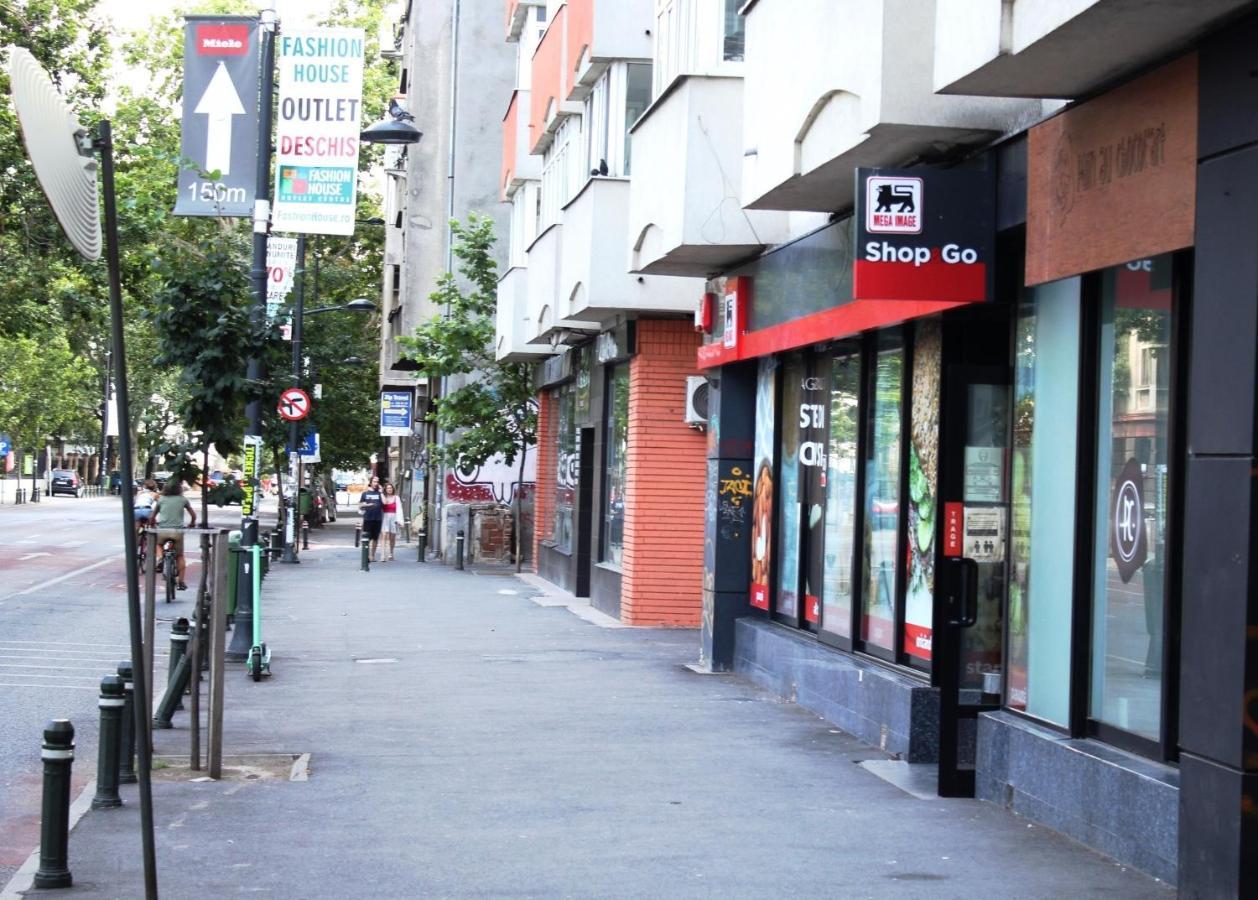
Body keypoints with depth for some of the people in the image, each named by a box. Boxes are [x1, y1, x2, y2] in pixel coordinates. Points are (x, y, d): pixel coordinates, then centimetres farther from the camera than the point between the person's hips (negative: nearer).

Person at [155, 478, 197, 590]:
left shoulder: (161, 500, 8)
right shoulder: (183, 499, 6)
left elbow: (153, 516, 16)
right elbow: (193, 515, 14)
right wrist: (192, 524, 35)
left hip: (162, 530, 0)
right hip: (177, 531, 0)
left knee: (158, 544, 32)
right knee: (180, 556, 14)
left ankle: (160, 558, 3)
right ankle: (181, 582, 8)